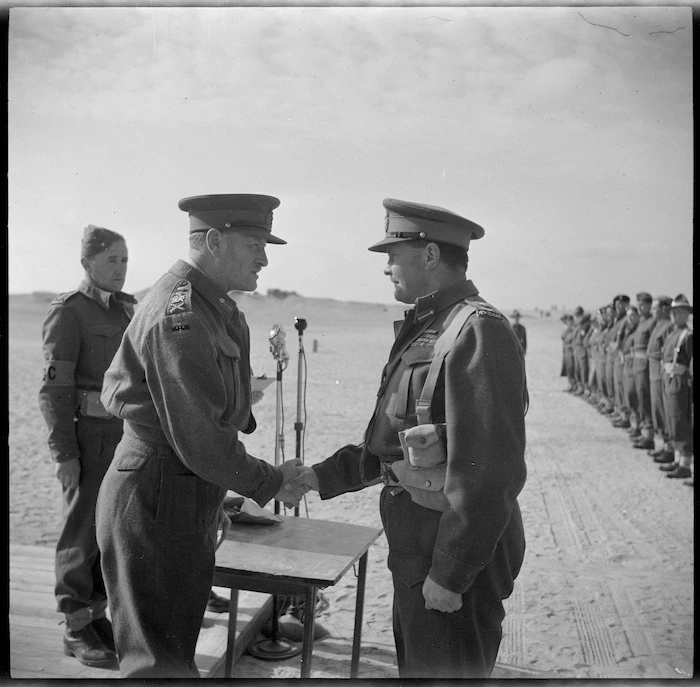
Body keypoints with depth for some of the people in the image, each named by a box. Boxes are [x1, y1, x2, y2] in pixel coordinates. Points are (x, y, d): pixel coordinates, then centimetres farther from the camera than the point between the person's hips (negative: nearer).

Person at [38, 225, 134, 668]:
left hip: (126, 434, 7)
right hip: (88, 435, -6)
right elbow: (55, 389, -13)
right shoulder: (67, 312, -9)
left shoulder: (127, 309, 12)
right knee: (83, 531, 3)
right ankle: (77, 629, 17)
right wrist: (64, 453, -16)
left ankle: (97, 615, 27)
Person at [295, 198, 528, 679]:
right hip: (415, 548, 9)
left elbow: (488, 472, -25)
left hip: (458, 555, -9)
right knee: (414, 663, 23)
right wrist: (323, 476, 13)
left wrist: (449, 574, -21)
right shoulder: (424, 328, 11)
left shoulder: (479, 332, -21)